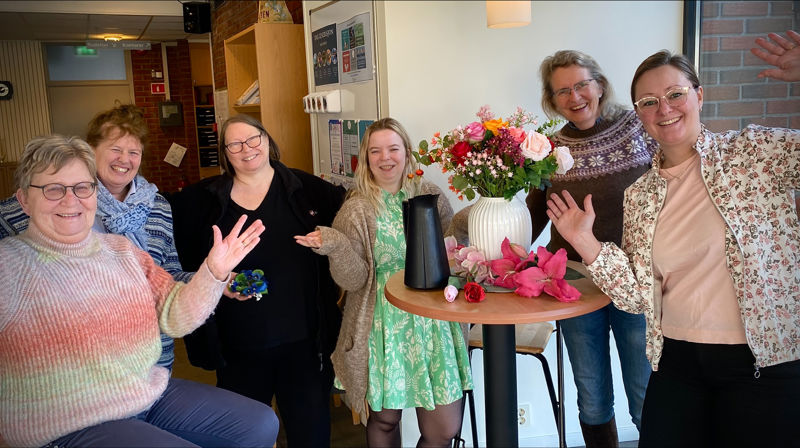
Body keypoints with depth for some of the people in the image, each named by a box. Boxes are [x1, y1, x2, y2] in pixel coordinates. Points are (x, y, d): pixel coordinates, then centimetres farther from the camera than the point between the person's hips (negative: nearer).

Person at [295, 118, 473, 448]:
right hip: (385, 327, -2)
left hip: (433, 323, 2)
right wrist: (335, 246, -25)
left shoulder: (430, 196, 5)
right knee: (384, 419, 12)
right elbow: (353, 280, -8)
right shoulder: (357, 210, -3)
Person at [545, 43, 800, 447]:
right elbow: (638, 296, 2)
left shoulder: (756, 151, -5)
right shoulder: (639, 196, 4)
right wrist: (586, 243, -8)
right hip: (677, 362, 3)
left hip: (768, 363, -3)